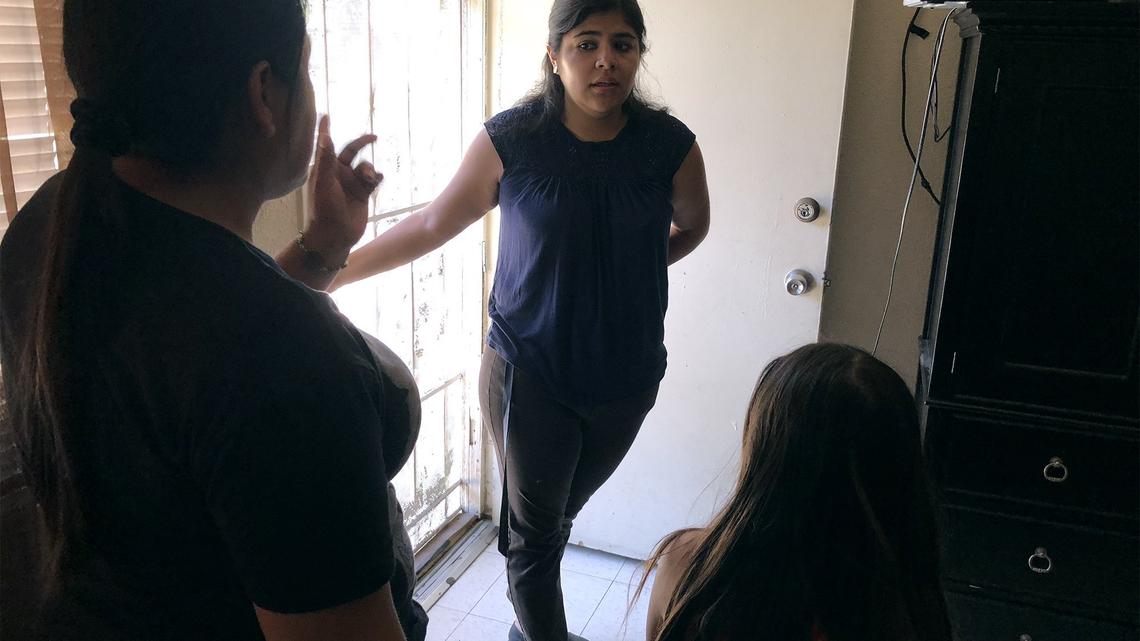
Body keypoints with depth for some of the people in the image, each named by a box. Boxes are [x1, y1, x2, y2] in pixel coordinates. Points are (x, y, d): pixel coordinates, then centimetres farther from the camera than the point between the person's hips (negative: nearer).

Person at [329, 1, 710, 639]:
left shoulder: (670, 144, -9)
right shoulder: (511, 139, -12)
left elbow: (692, 226, 12)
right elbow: (434, 225, -2)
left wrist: (627, 268, -1)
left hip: (626, 377, 2)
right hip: (528, 371, -2)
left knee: (558, 518, 22)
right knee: (534, 531, 11)